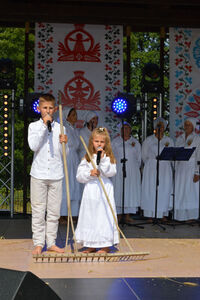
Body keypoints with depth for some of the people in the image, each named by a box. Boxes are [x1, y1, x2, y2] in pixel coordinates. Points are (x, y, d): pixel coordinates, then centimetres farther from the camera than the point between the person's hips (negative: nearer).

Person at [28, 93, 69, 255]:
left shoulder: (60, 128, 7)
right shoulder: (34, 126, 3)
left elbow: (64, 154, 8)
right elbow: (33, 146, -14)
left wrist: (64, 143, -13)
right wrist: (44, 126, -15)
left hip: (56, 174, 2)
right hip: (39, 174, -2)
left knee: (54, 211, 7)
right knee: (38, 211, 2)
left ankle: (51, 243, 17)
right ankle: (38, 243, 11)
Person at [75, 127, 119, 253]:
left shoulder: (109, 157, 3)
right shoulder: (87, 158, 9)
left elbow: (111, 172, -12)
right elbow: (79, 176, 3)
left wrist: (103, 159, -17)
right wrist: (90, 173, -14)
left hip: (105, 190, -3)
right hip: (90, 190, 3)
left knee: (104, 216, -4)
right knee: (89, 217, 6)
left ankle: (105, 245, 6)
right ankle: (91, 245, 18)